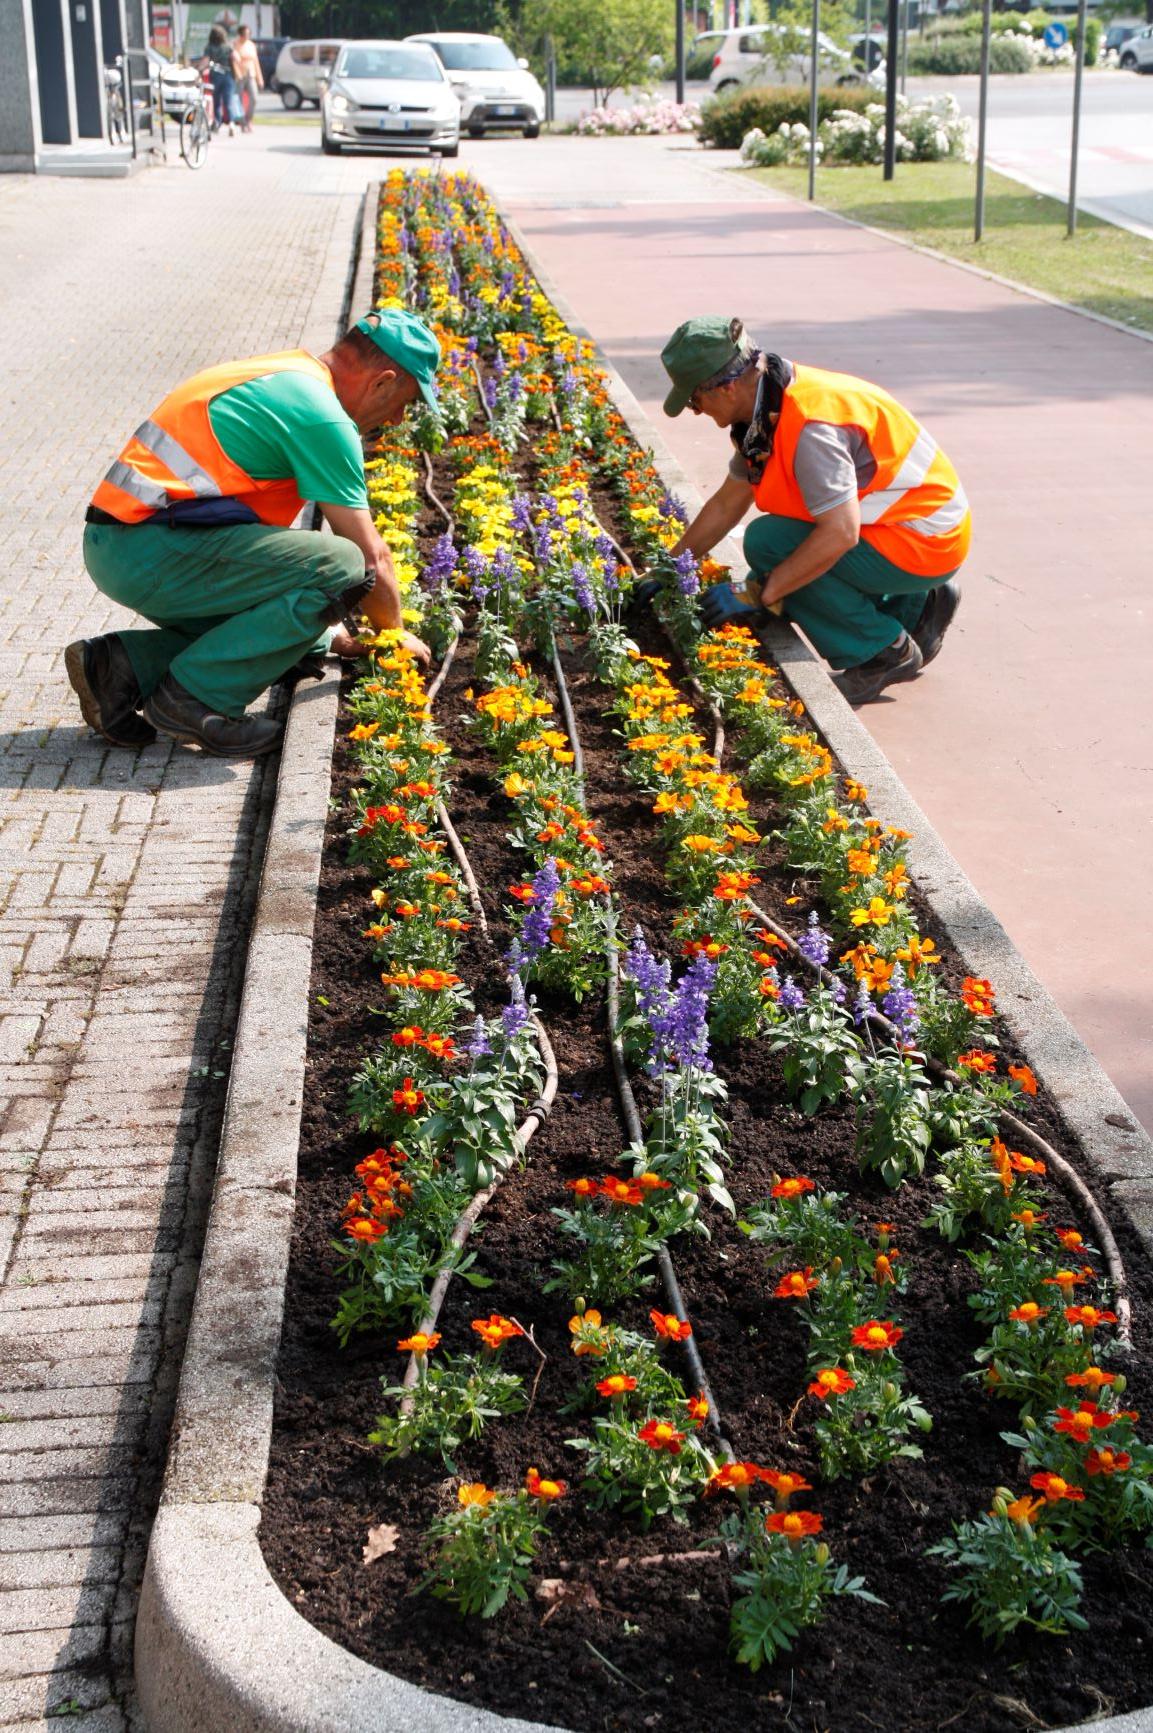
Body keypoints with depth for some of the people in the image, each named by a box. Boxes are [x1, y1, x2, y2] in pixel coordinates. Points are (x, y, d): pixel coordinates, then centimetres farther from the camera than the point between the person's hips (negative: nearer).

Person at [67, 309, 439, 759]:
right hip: (154, 549, -10)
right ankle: (195, 695, -11)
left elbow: (264, 531, 30)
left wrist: (324, 629, 31)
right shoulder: (321, 415, -10)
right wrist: (394, 633, 14)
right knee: (342, 566, -17)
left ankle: (123, 665, 8)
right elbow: (370, 554, -4)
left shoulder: (283, 375, 21)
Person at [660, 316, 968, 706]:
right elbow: (726, 504, 15)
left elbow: (840, 534, -33)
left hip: (924, 542, -10)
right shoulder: (766, 412, 3)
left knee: (768, 543, -19)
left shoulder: (810, 424, -28)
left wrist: (758, 594, -27)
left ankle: (885, 652, -9)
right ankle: (913, 607, 18)